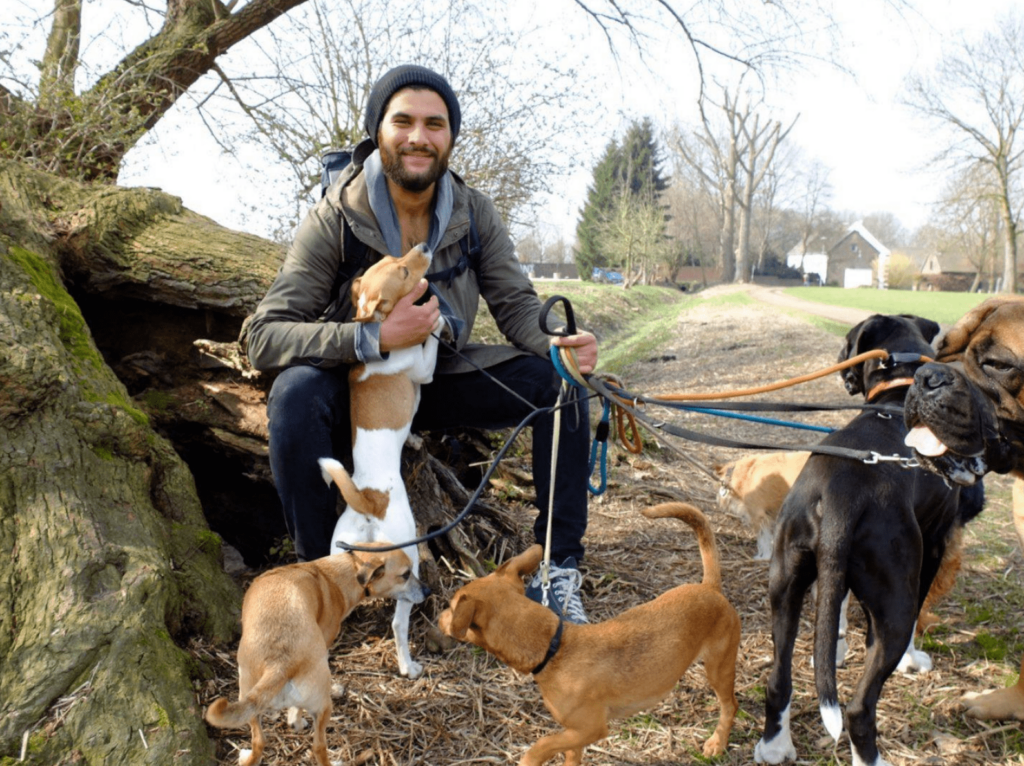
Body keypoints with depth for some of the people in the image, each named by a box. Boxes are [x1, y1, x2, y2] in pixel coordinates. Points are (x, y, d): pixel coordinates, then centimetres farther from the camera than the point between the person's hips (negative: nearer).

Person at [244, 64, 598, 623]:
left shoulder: (474, 213, -7)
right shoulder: (335, 219, -19)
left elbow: (516, 304, -5)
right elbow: (264, 337, -25)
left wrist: (559, 344, -29)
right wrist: (376, 338, -38)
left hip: (440, 380, 4)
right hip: (358, 387, -3)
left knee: (556, 380, -16)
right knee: (297, 392, -36)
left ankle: (558, 571, -7)